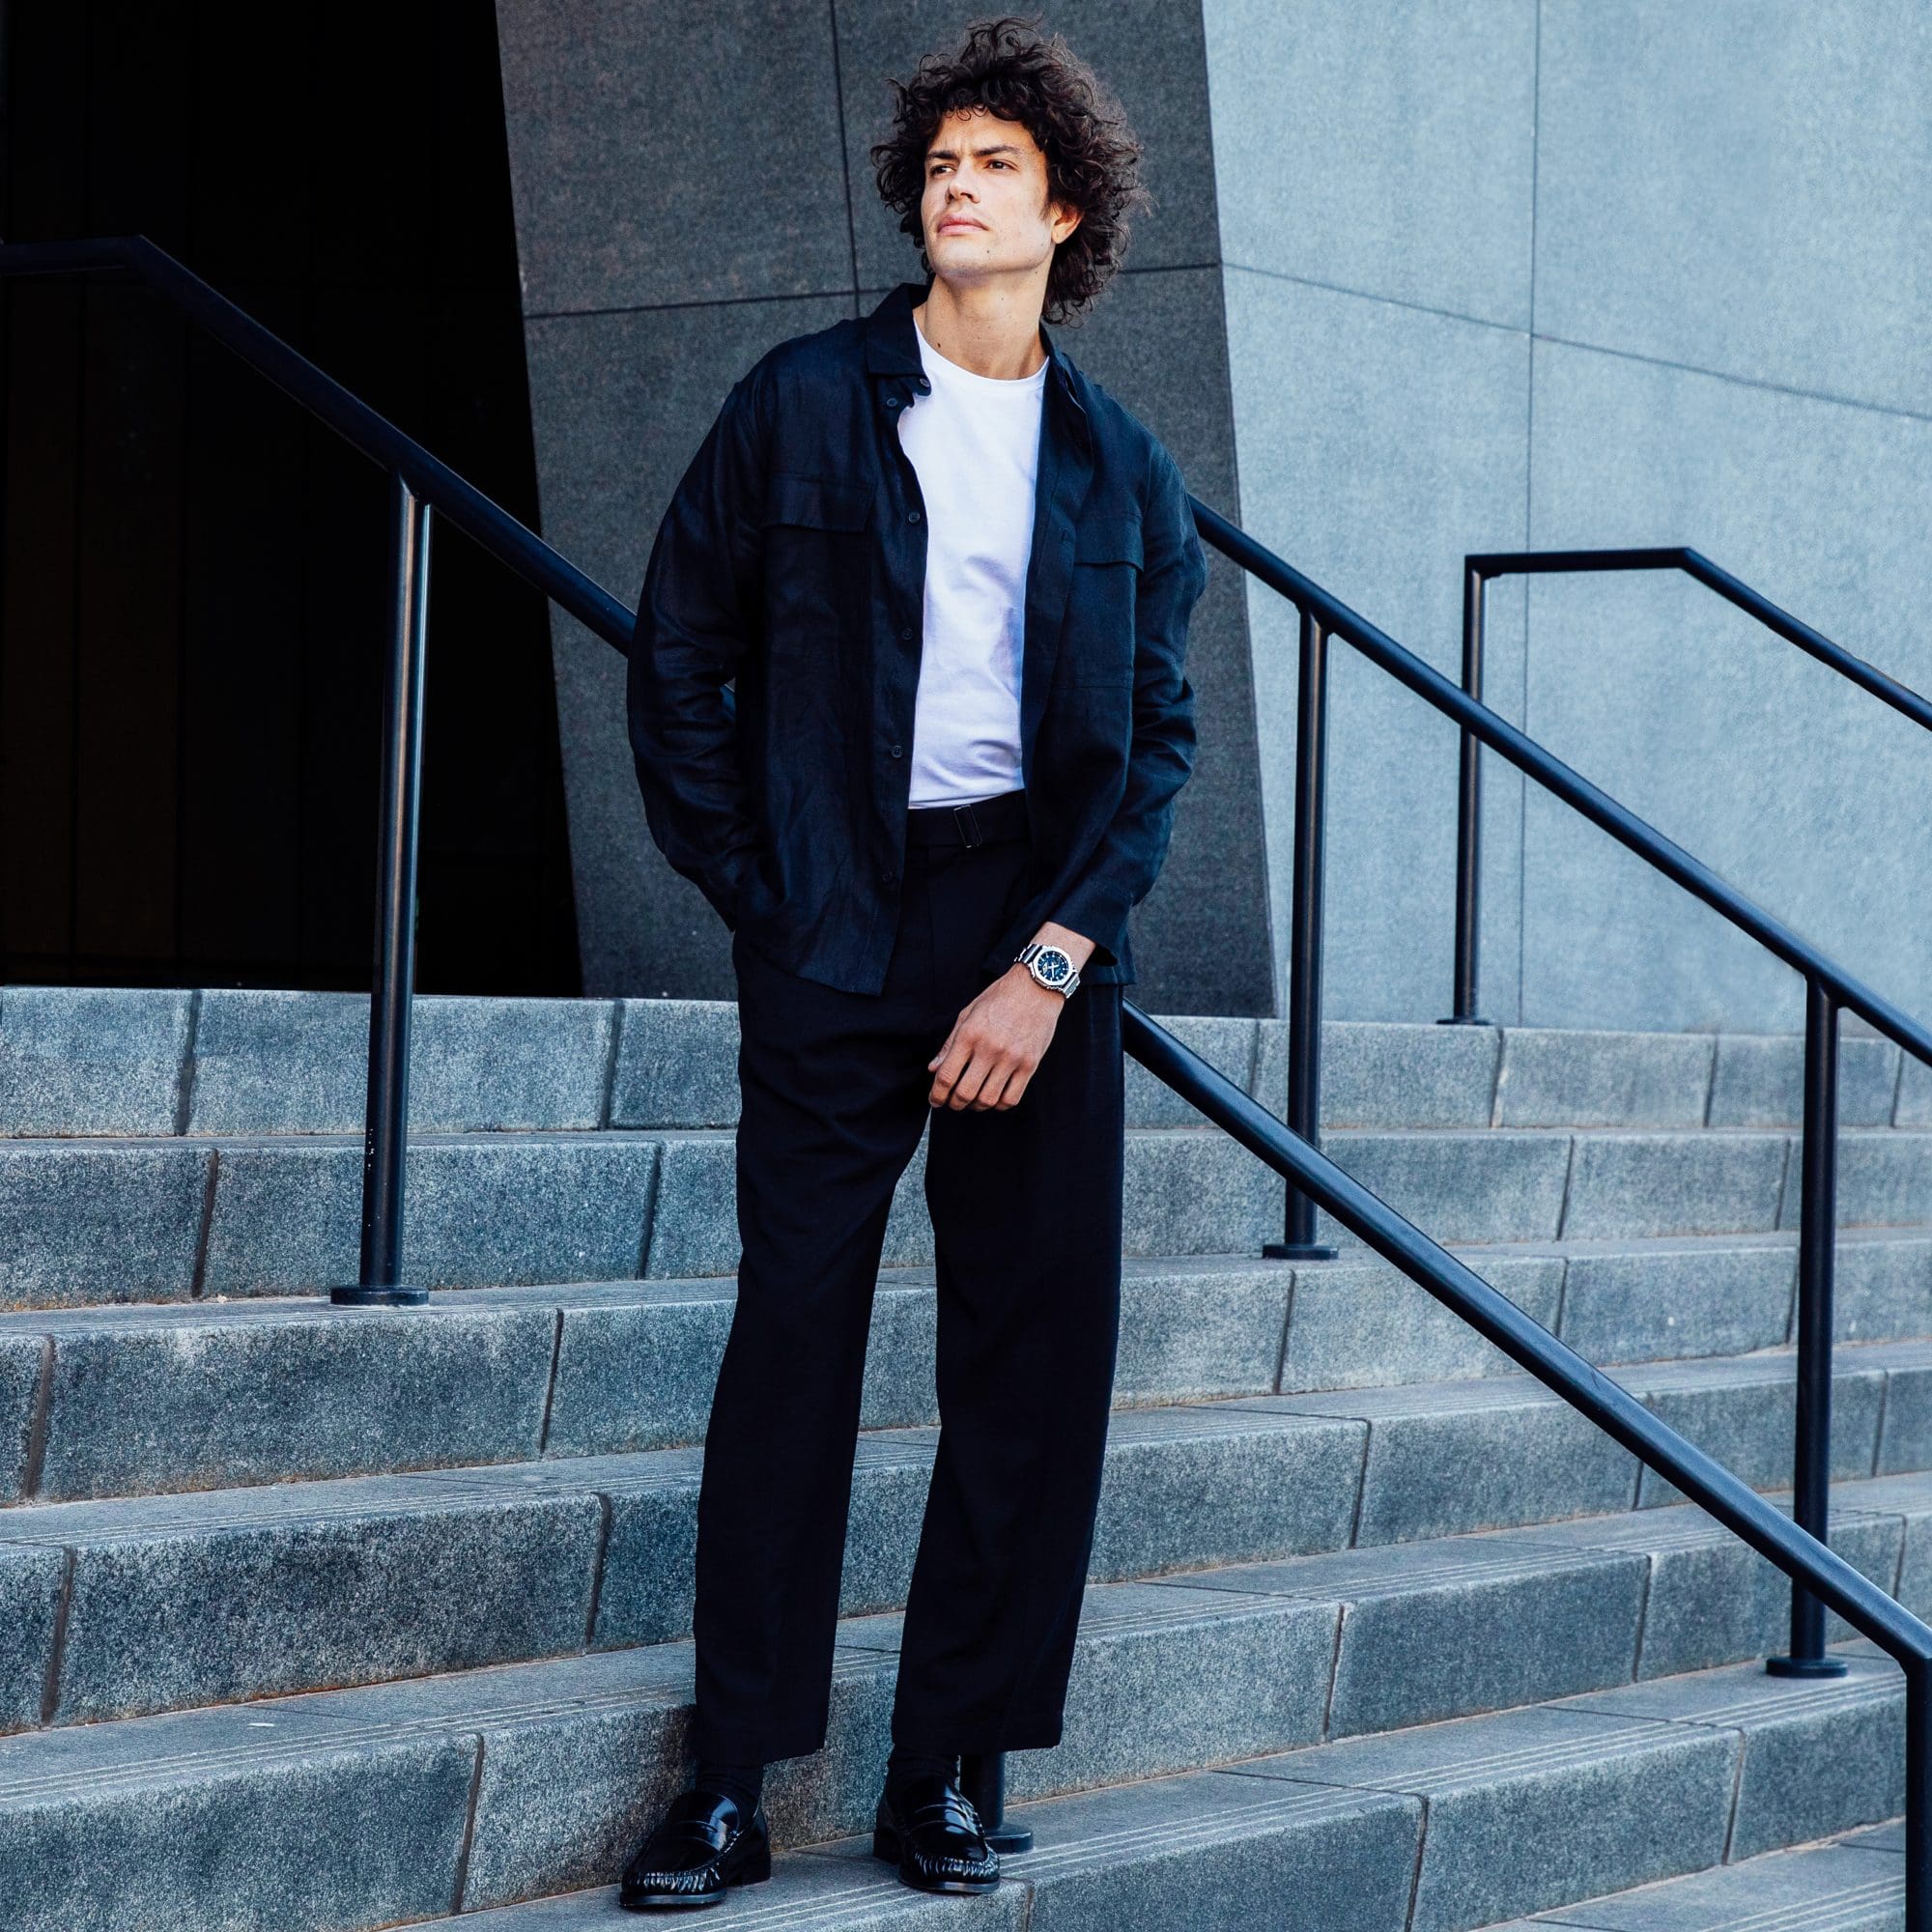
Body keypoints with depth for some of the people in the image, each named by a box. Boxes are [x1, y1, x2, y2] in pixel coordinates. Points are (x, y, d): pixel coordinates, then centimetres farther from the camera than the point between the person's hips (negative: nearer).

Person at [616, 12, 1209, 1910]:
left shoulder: (1121, 471, 11)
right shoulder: (803, 402, 6)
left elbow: (1157, 739, 5)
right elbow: (676, 656, 6)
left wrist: (1051, 962, -7)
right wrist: (749, 887, -2)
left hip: (1043, 928, 2)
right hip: (839, 927, -2)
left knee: (1035, 1356, 1)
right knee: (794, 1331, -2)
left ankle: (939, 1778, 11)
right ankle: (732, 1783, 5)